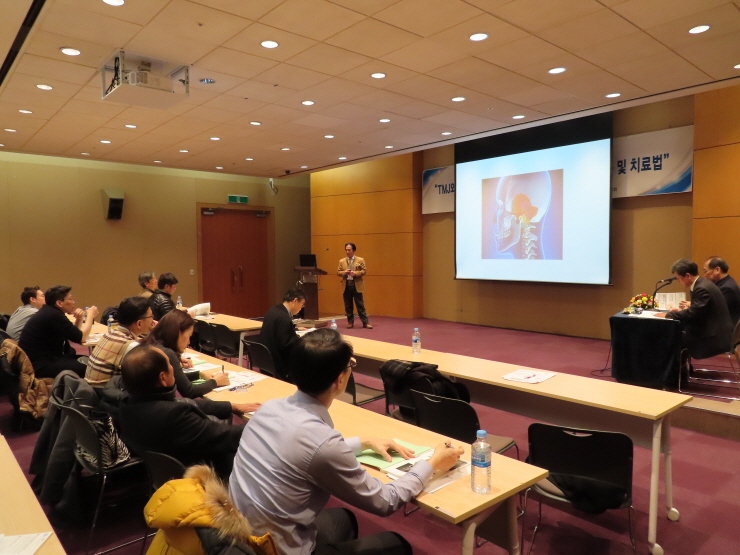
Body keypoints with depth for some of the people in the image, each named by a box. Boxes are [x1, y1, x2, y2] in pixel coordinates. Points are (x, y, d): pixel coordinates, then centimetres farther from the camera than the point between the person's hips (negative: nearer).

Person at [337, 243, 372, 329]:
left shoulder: (360, 260, 1)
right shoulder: (342, 261, 9)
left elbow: (364, 271, -2)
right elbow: (338, 272, 8)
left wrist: (355, 273, -17)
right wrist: (344, 272, -13)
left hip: (357, 285, -3)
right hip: (346, 286, 3)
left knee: (360, 305, -1)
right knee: (348, 306, 6)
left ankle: (365, 322, 4)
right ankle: (350, 322, 17)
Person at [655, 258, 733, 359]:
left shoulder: (702, 288, -21)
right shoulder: (701, 284, 9)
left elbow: (693, 314, -21)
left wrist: (668, 315, -12)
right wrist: (682, 311, 6)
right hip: (713, 332, 9)